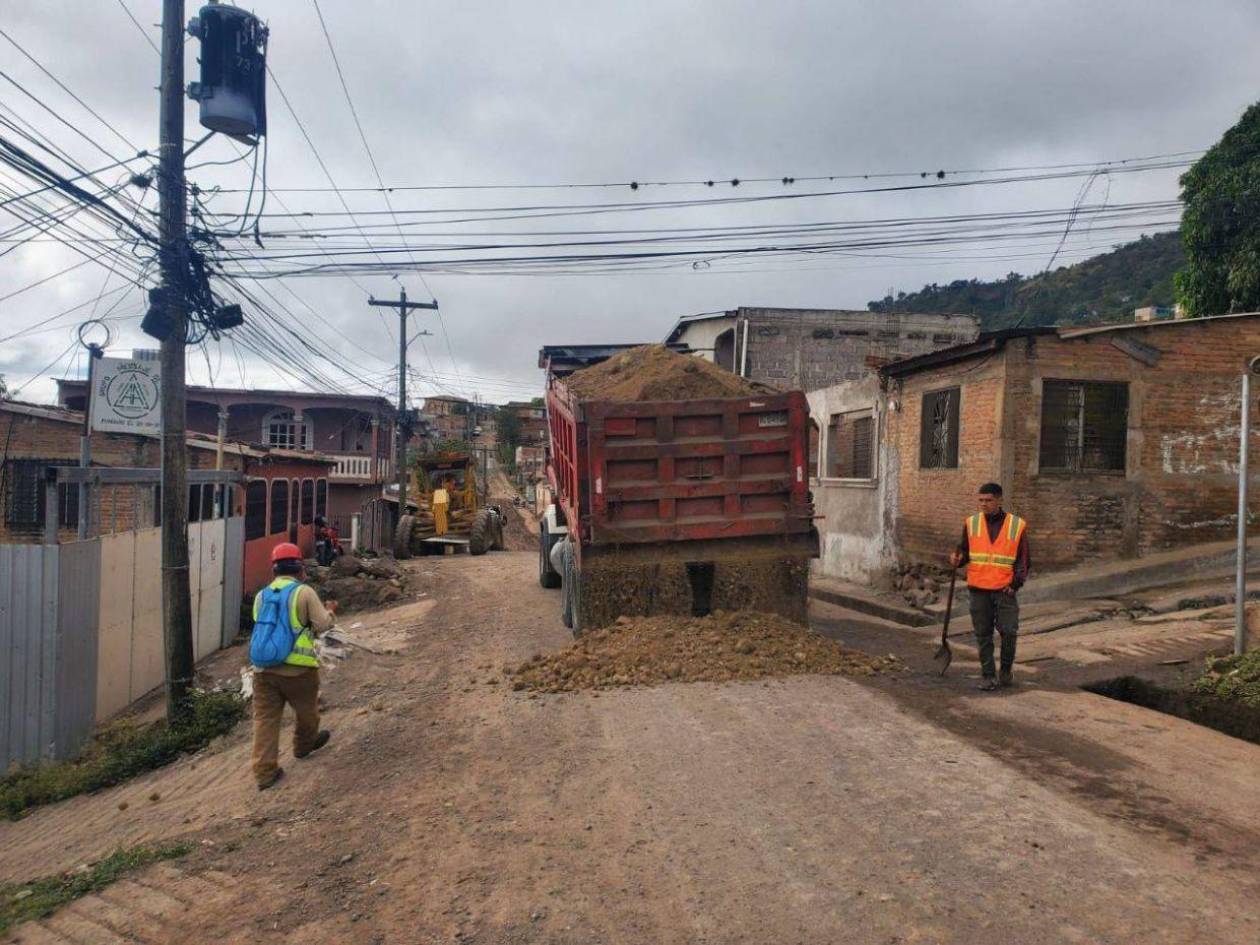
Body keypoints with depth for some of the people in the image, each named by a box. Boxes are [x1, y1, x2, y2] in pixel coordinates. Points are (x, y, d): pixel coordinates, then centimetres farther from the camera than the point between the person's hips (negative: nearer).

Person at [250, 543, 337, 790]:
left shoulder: (262, 595, 8)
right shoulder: (304, 592, -9)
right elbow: (323, 625, -10)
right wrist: (329, 610, 10)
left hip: (263, 669, 4)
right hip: (297, 669, -4)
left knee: (265, 718, 7)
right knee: (306, 710, 22)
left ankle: (265, 771, 4)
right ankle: (304, 745, 43)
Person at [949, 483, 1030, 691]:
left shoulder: (1018, 525, 1)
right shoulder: (971, 523, 5)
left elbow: (1023, 560, 5)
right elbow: (964, 551, 13)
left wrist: (1016, 584, -7)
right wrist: (957, 559, -9)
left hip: (1004, 590, -1)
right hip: (979, 589, 2)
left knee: (1009, 631, -8)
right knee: (983, 635, 6)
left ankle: (1006, 670, 16)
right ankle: (988, 676, 17)